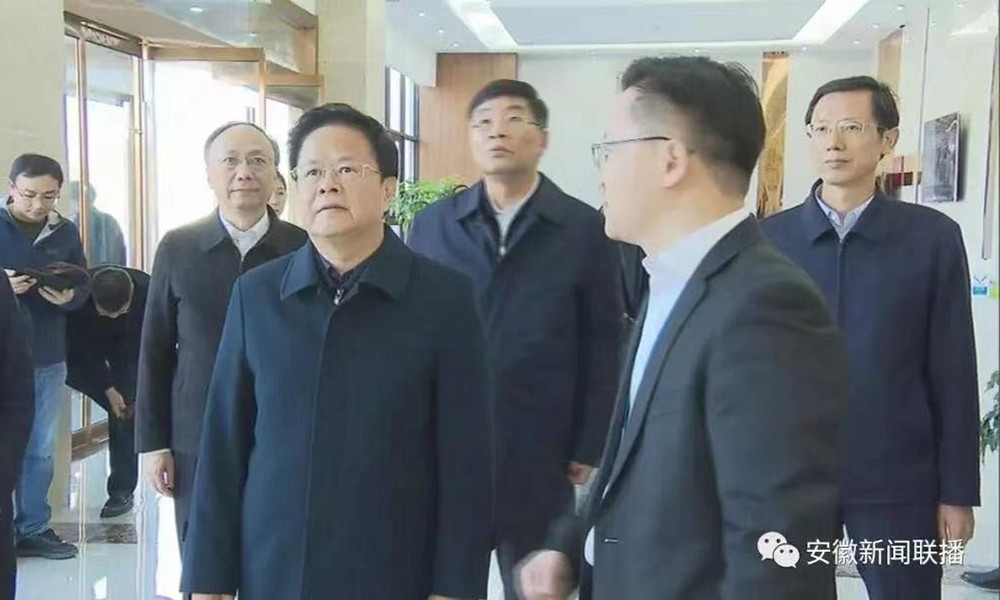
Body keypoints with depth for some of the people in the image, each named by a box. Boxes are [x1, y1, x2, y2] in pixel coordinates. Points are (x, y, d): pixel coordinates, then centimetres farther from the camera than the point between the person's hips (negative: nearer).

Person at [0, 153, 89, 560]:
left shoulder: (66, 232, 6)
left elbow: (83, 286, 10)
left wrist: (68, 296, -12)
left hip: (48, 356, 4)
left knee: (40, 450, 12)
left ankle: (33, 528, 23)